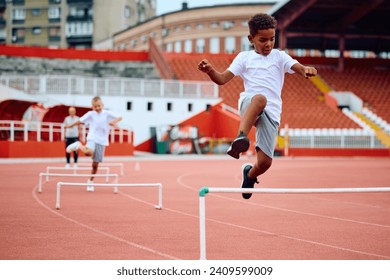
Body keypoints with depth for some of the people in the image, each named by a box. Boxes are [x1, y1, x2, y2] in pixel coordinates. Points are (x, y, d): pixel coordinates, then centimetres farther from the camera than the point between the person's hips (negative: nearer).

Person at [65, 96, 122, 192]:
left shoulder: (107, 114, 1)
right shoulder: (90, 114, 0)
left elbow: (119, 117, -4)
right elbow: (80, 121, 11)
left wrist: (114, 121, -24)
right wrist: (70, 126, 19)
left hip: (102, 141, 2)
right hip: (92, 138, -2)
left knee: (95, 164, 4)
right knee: (89, 152, -36)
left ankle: (90, 181, 23)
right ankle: (78, 145, -4)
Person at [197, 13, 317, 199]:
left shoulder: (279, 56, 13)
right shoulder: (244, 57, 13)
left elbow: (300, 69, -2)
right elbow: (222, 79, 6)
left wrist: (308, 70, -27)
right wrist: (210, 71, -16)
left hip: (271, 114, 2)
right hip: (248, 104, -2)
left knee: (265, 162, -7)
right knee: (259, 98, -40)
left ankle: (249, 174, 29)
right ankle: (241, 137, -56)